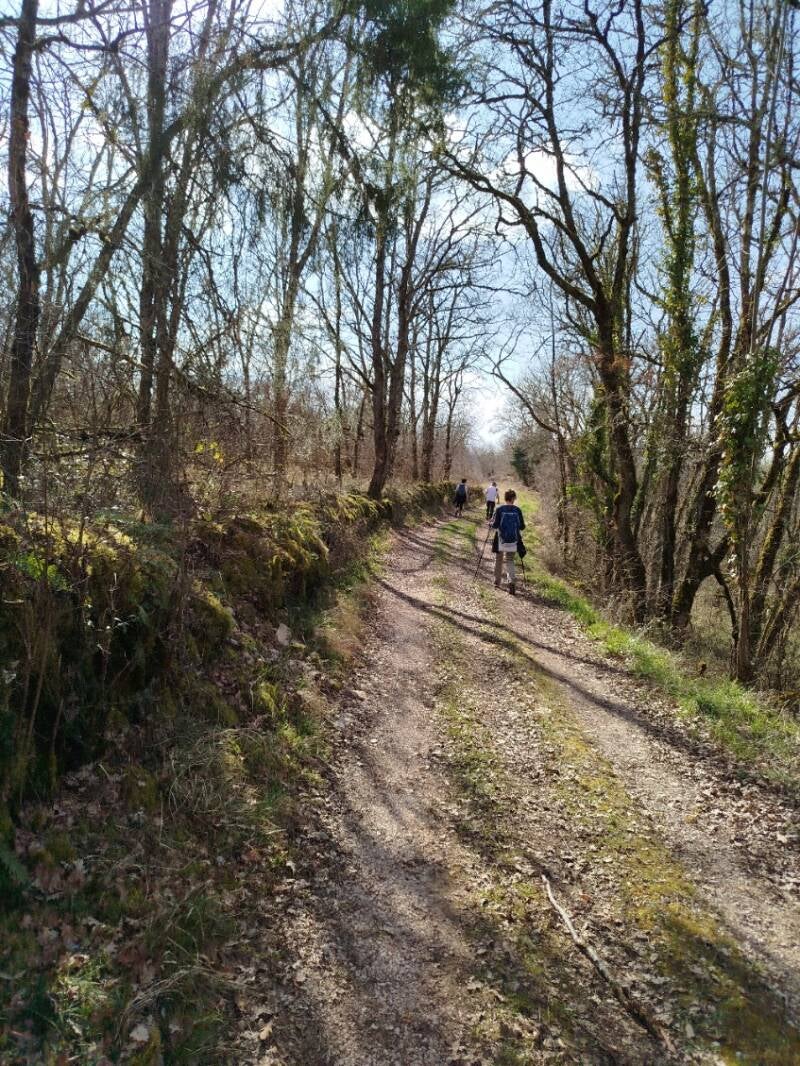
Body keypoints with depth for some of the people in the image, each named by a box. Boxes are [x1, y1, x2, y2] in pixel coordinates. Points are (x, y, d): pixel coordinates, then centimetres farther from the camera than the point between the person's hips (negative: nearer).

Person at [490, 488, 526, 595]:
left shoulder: (499, 509, -8)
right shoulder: (517, 510, -3)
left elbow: (495, 525, -9)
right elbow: (522, 527, 1)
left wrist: (490, 525, 12)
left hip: (501, 540, -1)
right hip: (513, 541, 1)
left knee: (498, 560, 17)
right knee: (510, 561, 10)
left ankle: (497, 582, 26)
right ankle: (512, 581, -12)